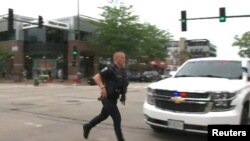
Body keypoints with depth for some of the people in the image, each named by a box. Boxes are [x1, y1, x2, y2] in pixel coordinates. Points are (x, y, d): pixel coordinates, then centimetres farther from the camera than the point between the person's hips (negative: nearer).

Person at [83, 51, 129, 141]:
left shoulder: (123, 70, 8)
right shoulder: (110, 69, -17)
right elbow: (96, 77, -22)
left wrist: (123, 96, 15)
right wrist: (102, 87, -35)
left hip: (114, 99, 9)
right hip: (108, 98, -9)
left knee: (103, 116, 23)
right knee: (117, 118, -9)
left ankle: (87, 127, 43)